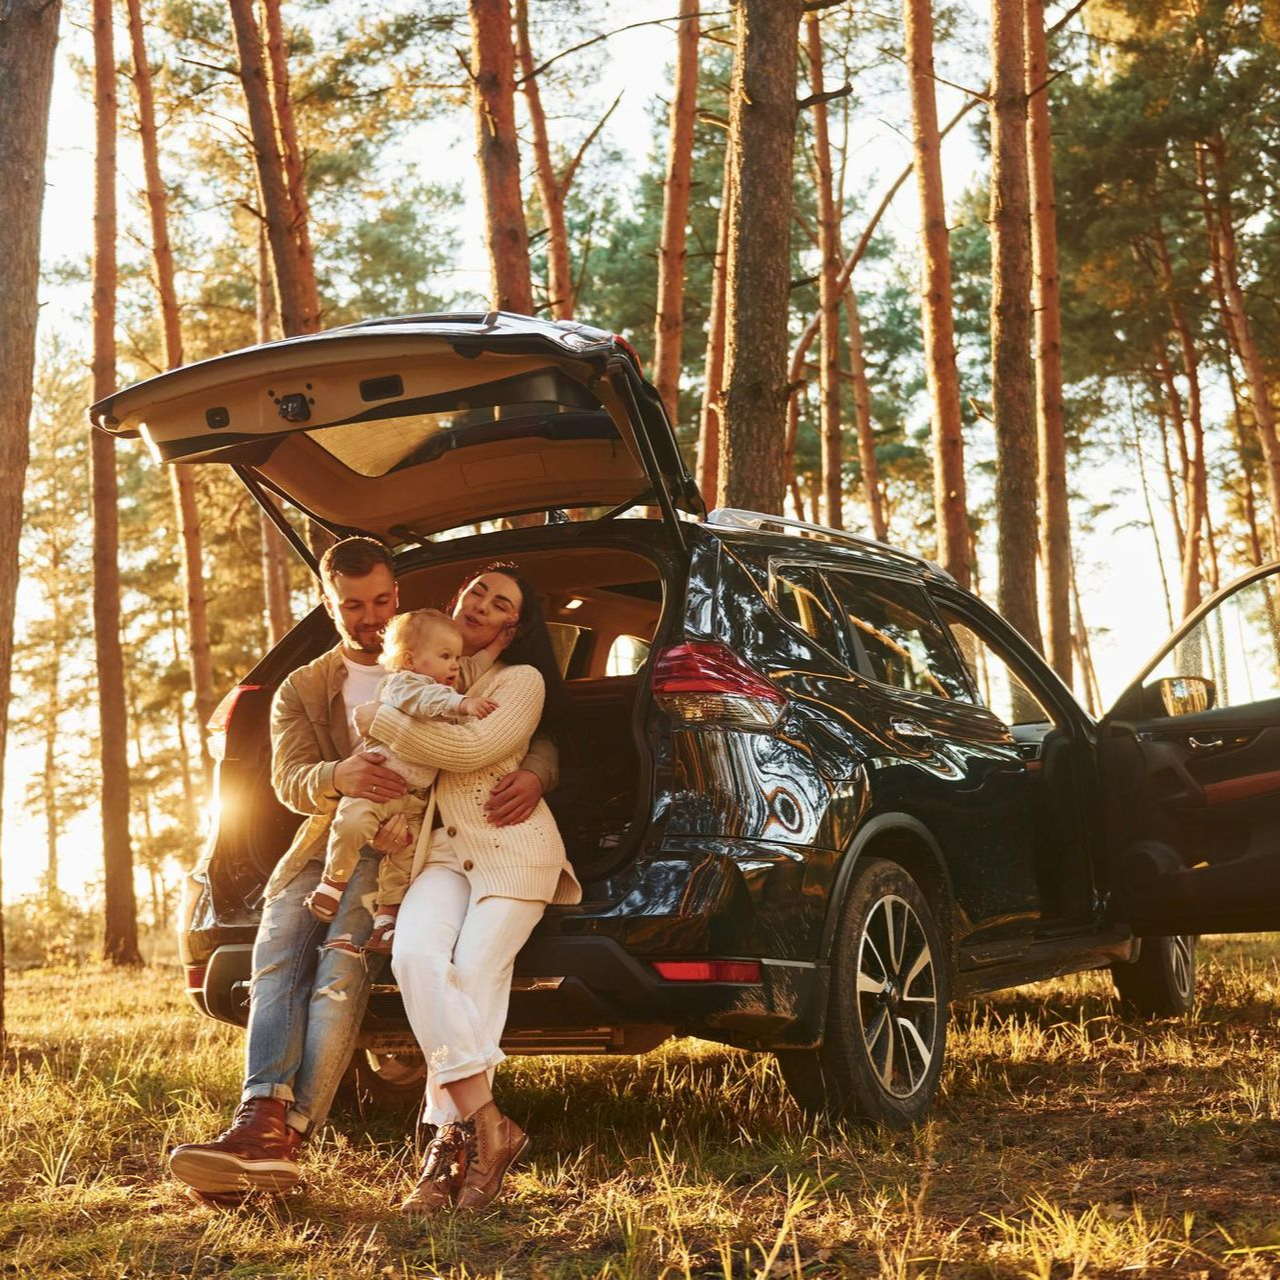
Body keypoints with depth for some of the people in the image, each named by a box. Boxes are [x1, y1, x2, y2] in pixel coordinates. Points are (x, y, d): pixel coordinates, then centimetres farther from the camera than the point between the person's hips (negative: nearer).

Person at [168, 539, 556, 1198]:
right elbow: (290, 780, 0)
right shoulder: (302, 691, 18)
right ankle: (262, 1117, -41)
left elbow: (535, 734, 6)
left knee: (346, 950, -30)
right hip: (329, 842, 3)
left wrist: (534, 776, -21)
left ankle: (288, 1131, -39)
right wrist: (338, 777, -26)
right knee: (278, 945, -26)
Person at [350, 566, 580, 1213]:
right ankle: (486, 1126, -27)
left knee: (472, 975, -23)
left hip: (512, 847, -4)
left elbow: (469, 749, -14)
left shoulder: (521, 681, 2)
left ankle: (450, 1138, -18)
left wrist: (376, 720, -10)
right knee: (416, 956, -25)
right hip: (442, 848, 4)